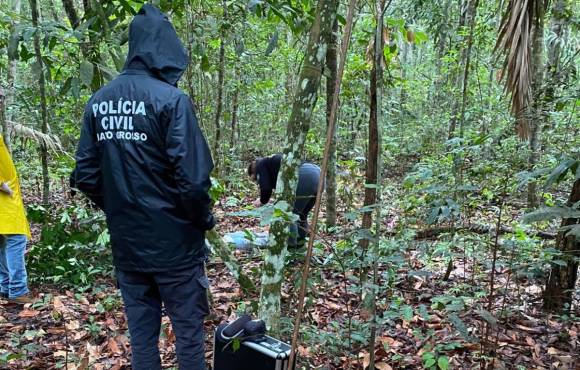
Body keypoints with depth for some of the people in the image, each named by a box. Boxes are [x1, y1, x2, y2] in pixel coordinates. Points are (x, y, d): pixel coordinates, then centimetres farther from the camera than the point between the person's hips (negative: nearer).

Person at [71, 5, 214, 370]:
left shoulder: (98, 101, 4)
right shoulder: (170, 99, -14)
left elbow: (85, 176, 4)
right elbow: (192, 178, -20)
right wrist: (205, 220, -3)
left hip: (125, 244, 5)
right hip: (173, 243, -5)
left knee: (140, 332, 16)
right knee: (188, 329, 10)